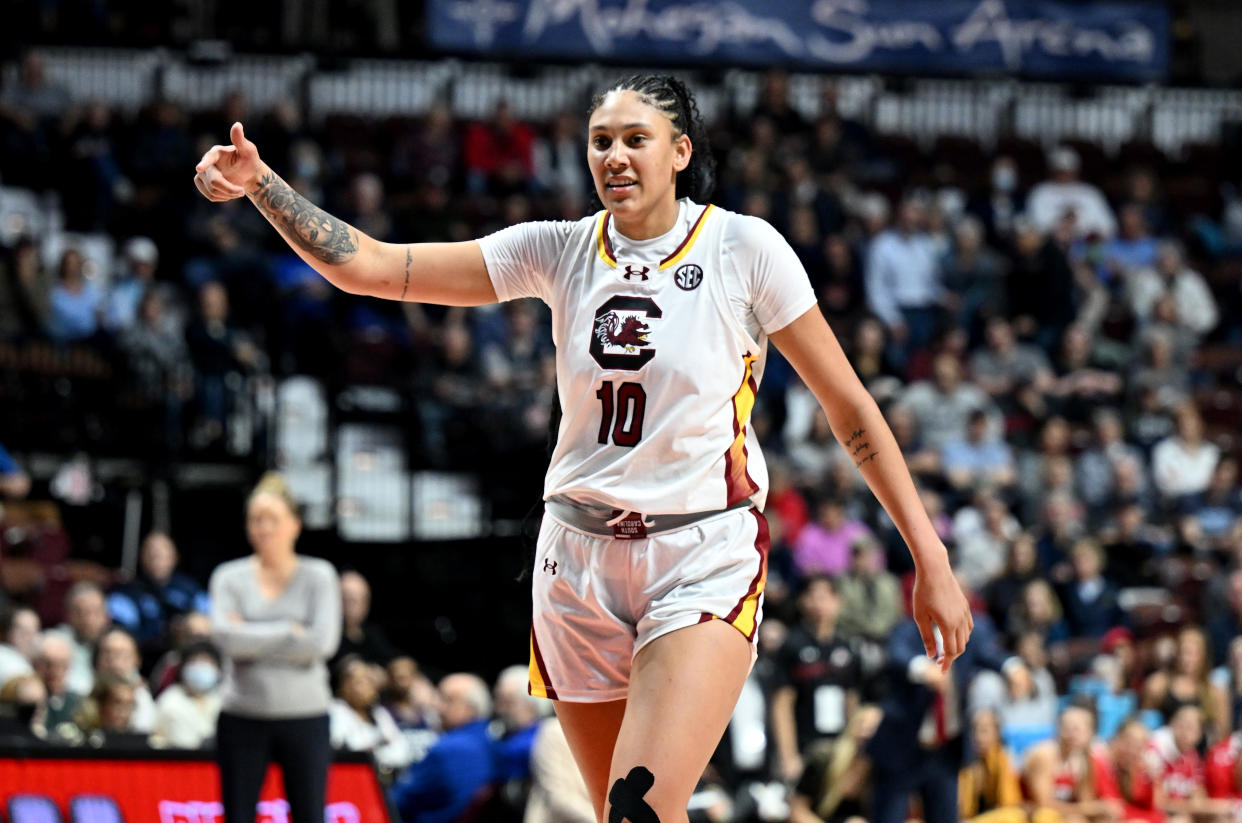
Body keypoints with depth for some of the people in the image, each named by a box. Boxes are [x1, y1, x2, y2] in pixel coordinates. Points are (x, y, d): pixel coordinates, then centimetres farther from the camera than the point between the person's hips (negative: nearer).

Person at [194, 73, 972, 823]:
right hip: (581, 558, 4)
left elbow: (850, 408, -2)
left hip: (705, 560, -4)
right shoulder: (558, 252, 2)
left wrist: (931, 559, -4)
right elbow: (369, 266, -2)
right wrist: (259, 182, -15)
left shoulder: (744, 248, -6)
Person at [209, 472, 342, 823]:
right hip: (243, 717, 1)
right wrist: (290, 631, -10)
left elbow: (322, 642, -11)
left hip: (305, 715, -1)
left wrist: (254, 640, -8)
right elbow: (226, 637, -11)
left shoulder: (319, 576, 3)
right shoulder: (230, 577, 5)